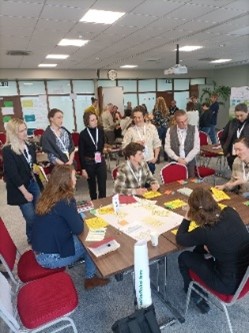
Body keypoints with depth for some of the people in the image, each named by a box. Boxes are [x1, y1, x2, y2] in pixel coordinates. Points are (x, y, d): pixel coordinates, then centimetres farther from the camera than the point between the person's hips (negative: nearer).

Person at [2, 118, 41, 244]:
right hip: (19, 189, -6)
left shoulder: (30, 145, 2)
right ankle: (32, 240, 28)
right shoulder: (7, 150, -18)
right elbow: (13, 174, -18)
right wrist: (25, 192, -16)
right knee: (31, 218, 1)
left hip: (33, 183, 6)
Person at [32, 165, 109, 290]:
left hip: (39, 252, 7)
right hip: (51, 257, -7)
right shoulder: (65, 200, -23)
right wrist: (78, 215, 1)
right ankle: (91, 278, 24)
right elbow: (78, 229, -18)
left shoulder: (48, 196, 1)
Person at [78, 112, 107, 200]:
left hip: (100, 161, 2)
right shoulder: (83, 134, -11)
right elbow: (81, 153, -9)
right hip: (89, 162, -2)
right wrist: (83, 168, -10)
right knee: (92, 185, 14)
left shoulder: (100, 130, -3)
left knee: (102, 185, 0)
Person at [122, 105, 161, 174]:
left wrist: (155, 157, 1)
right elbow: (124, 146, -5)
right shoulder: (130, 130, -5)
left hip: (150, 161, 2)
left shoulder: (152, 127, 2)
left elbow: (157, 143, 7)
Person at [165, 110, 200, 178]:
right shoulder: (170, 130, 0)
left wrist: (186, 160, -13)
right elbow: (167, 148, -2)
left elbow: (196, 148, -4)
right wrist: (178, 159, -13)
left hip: (190, 163, 0)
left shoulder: (194, 129, 0)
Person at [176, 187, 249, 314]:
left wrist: (186, 219, 3)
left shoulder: (205, 232, -28)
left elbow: (180, 239, -8)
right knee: (199, 251, 22)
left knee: (184, 257, 11)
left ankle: (197, 297, 33)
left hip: (230, 284, -6)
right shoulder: (231, 213, -12)